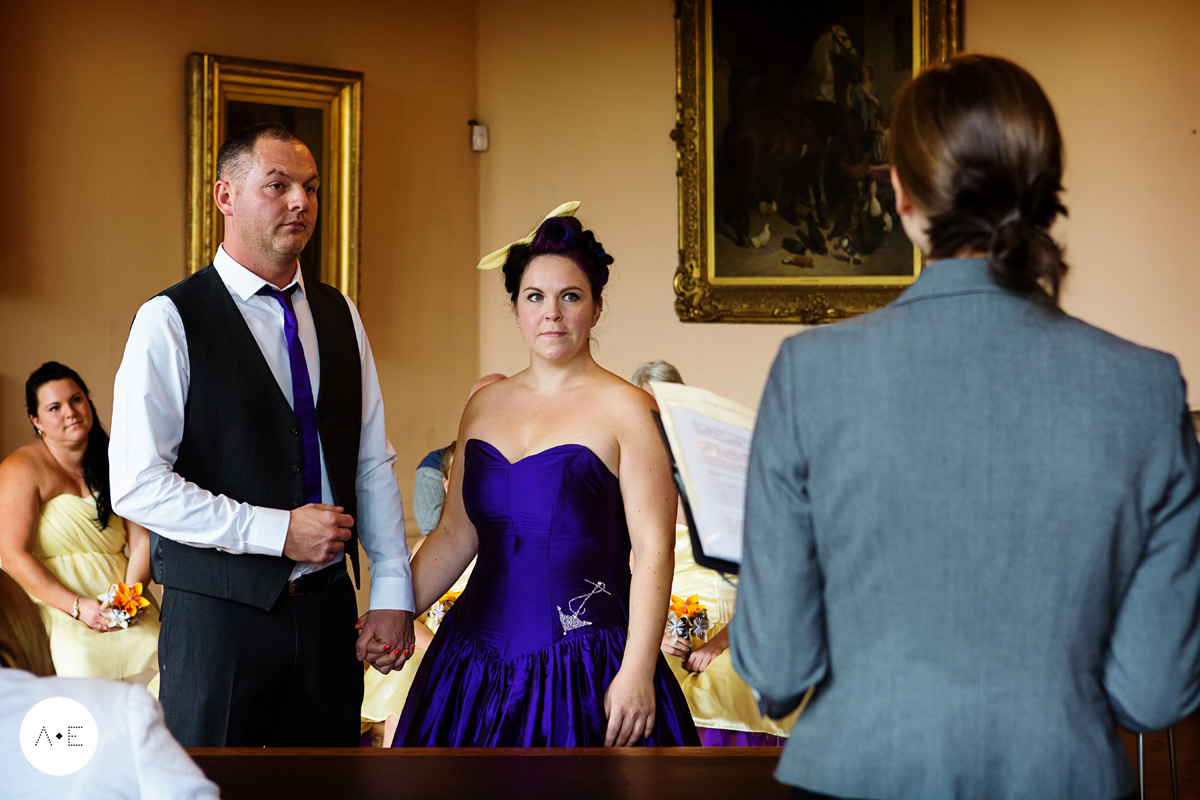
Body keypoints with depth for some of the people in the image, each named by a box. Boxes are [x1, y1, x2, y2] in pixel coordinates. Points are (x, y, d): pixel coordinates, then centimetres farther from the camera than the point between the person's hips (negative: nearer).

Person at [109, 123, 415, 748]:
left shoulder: (339, 315, 10)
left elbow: (372, 463, 10)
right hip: (218, 614, -5)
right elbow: (137, 485, -15)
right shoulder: (170, 321, -8)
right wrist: (277, 531, -17)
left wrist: (393, 594, 2)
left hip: (328, 609, 5)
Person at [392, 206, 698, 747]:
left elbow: (653, 550, -10)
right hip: (476, 666, 5)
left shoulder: (624, 409, -6)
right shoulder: (484, 407, 11)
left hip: (587, 671, -5)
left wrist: (637, 672, -18)